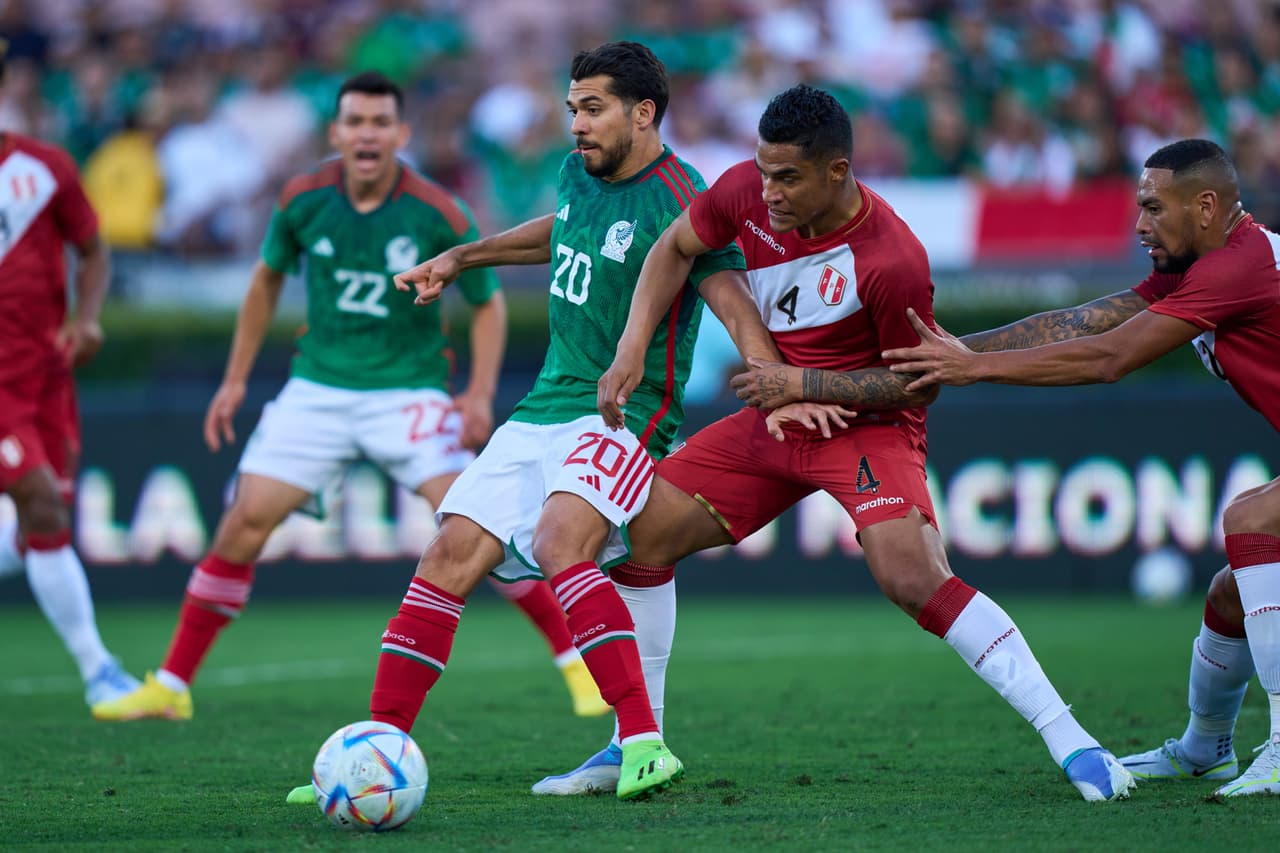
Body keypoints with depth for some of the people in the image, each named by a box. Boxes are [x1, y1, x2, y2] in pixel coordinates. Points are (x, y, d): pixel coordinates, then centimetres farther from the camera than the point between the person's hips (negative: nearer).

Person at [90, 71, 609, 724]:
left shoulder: (439, 215, -13)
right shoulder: (303, 200, -6)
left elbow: (488, 302, 1)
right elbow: (268, 278, 13)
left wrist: (481, 393, -11)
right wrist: (236, 379, 11)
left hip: (408, 389, -2)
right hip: (317, 389, 3)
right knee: (247, 519, -5)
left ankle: (578, 662, -5)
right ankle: (170, 686, 5)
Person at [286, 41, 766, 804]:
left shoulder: (679, 203, -14)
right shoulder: (579, 175, 11)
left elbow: (737, 307, -23)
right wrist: (462, 258, 38)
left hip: (624, 416, -8)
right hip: (543, 413, 8)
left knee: (561, 544, -32)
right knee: (450, 557, -4)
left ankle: (645, 746, -35)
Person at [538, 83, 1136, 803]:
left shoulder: (893, 261, -28)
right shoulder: (748, 191, -12)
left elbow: (919, 384, -15)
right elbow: (676, 248, 8)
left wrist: (804, 383, -22)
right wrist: (631, 353, -3)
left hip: (868, 425, -7)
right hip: (773, 419, 7)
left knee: (916, 578, -28)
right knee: (640, 535, -1)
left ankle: (1067, 738, -23)